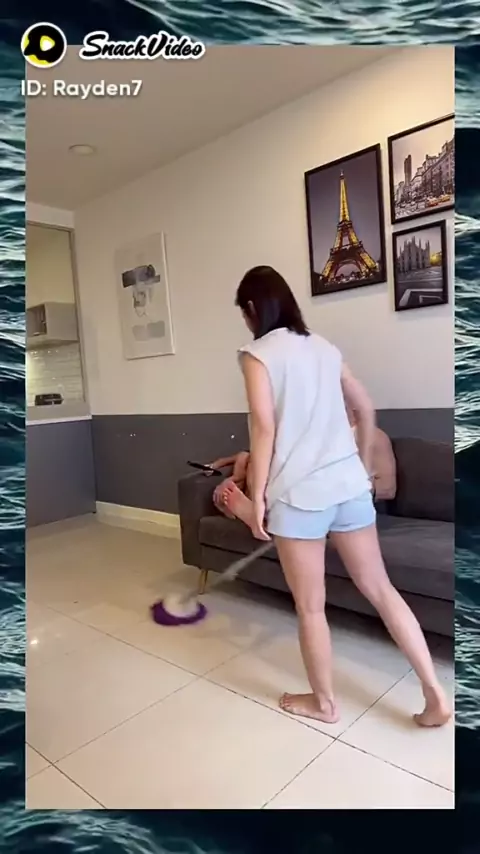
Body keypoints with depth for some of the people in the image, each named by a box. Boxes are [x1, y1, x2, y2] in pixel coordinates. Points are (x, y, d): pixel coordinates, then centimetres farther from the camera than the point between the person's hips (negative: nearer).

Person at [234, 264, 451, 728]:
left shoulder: (257, 355, -7)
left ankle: (323, 701, 30)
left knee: (310, 606, 11)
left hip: (298, 493, -6)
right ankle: (435, 695, 21)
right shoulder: (324, 348, 12)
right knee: (380, 588, 16)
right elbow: (366, 410, 17)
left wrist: (258, 496, -7)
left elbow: (265, 429, -15)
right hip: (349, 484, 7)